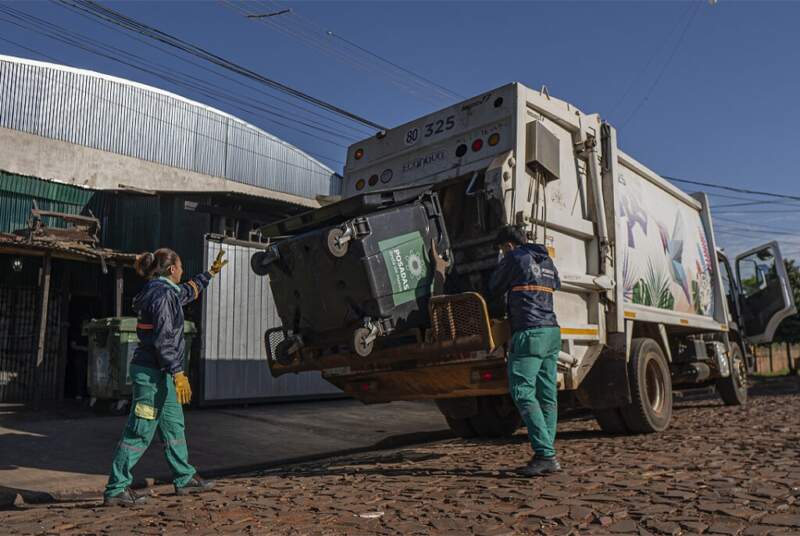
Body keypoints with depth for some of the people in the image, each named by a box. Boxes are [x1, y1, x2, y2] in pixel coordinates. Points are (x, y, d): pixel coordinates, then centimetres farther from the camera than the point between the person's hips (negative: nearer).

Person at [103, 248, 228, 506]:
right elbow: (163, 340, -22)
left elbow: (188, 292, 37)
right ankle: (115, 490, 5)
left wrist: (211, 272, 44)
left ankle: (185, 478, 28)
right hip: (152, 372, -11)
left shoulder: (167, 291, 14)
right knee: (140, 431, -4)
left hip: (159, 373, 11)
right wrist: (178, 373, -22)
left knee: (174, 425, 17)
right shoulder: (162, 294, -16)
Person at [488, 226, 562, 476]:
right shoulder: (548, 261, 20)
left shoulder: (515, 258, -1)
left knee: (523, 392, -8)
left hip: (529, 333, -8)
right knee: (547, 395, 6)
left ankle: (545, 455, -13)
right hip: (552, 332, 8)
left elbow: (494, 289, 9)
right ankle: (547, 455, 8)